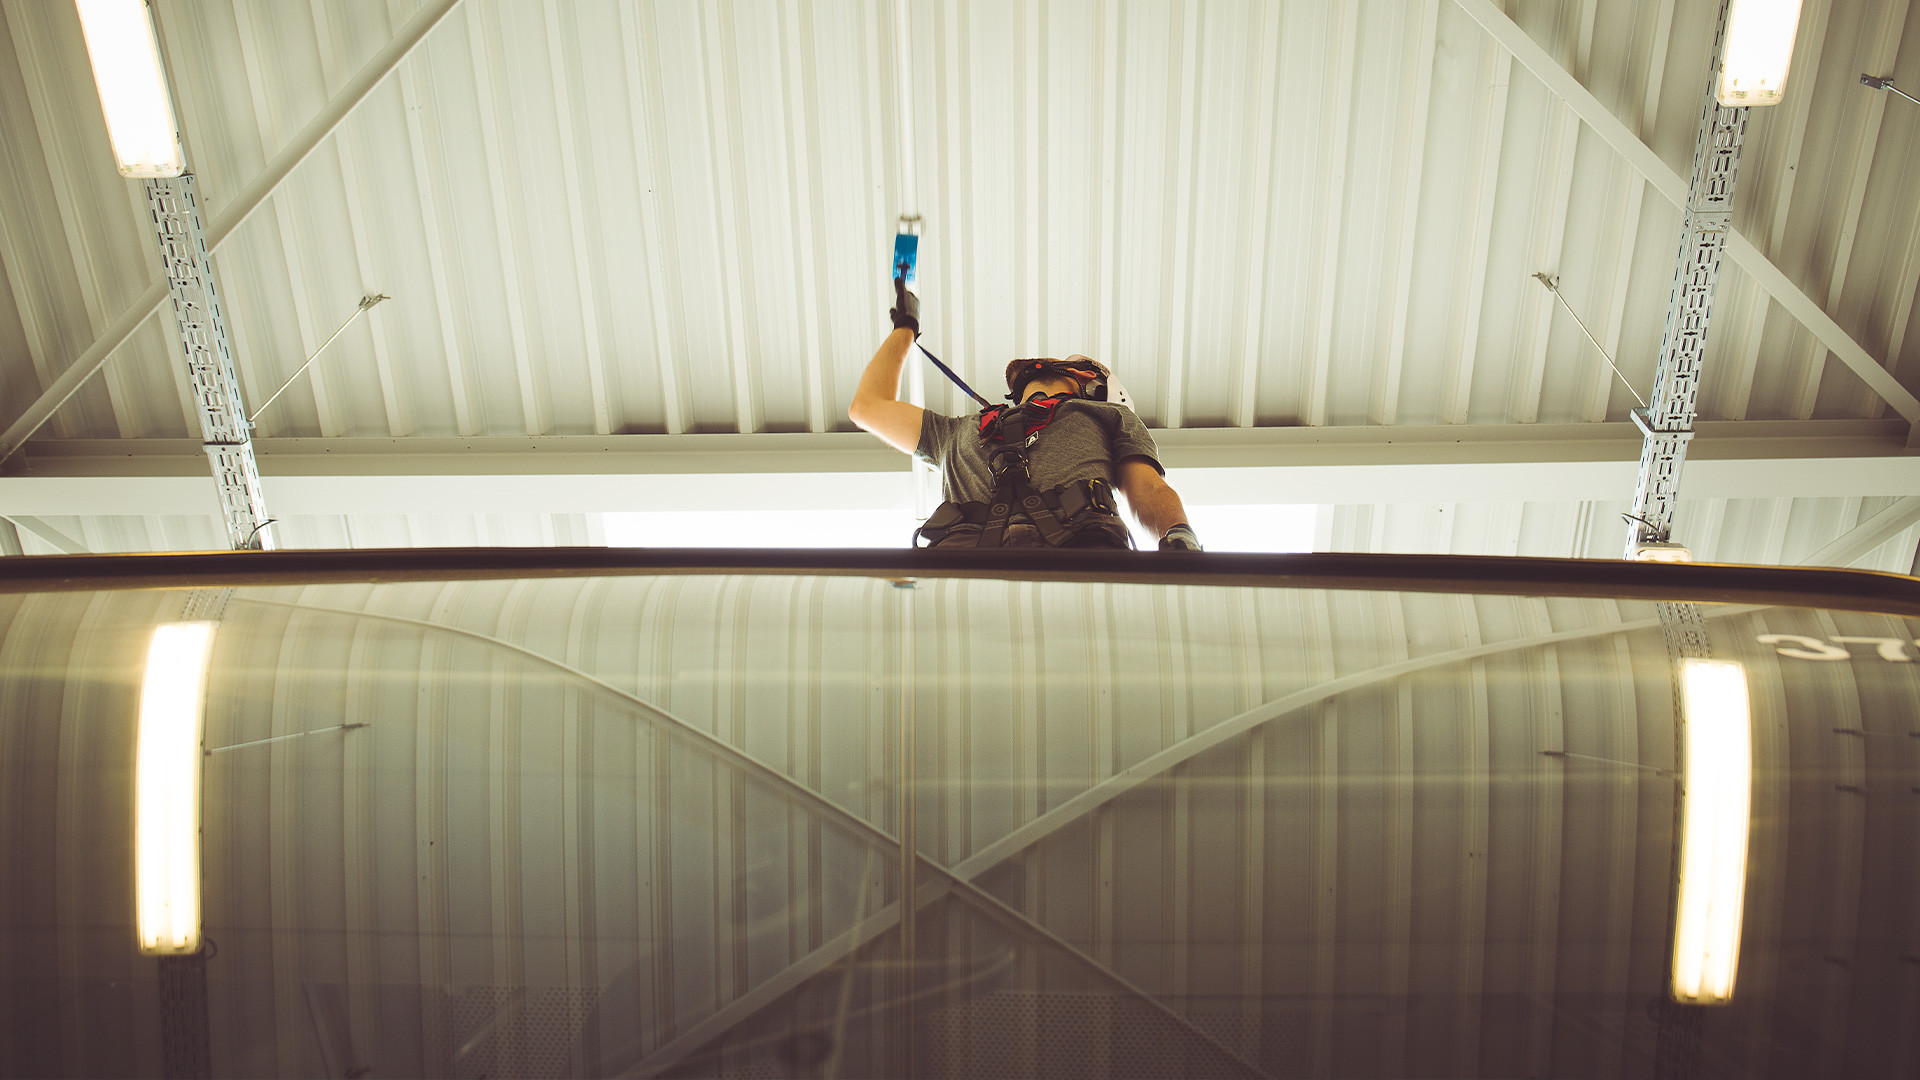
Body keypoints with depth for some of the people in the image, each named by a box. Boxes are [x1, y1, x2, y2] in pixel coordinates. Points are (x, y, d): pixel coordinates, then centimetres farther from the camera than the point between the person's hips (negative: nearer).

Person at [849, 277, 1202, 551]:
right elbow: (868, 406, 53)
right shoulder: (961, 431, 45)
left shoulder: (1110, 416, 39)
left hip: (1073, 544, -1)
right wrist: (906, 327, 70)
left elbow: (1150, 492, 21)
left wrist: (1181, 536, -6)